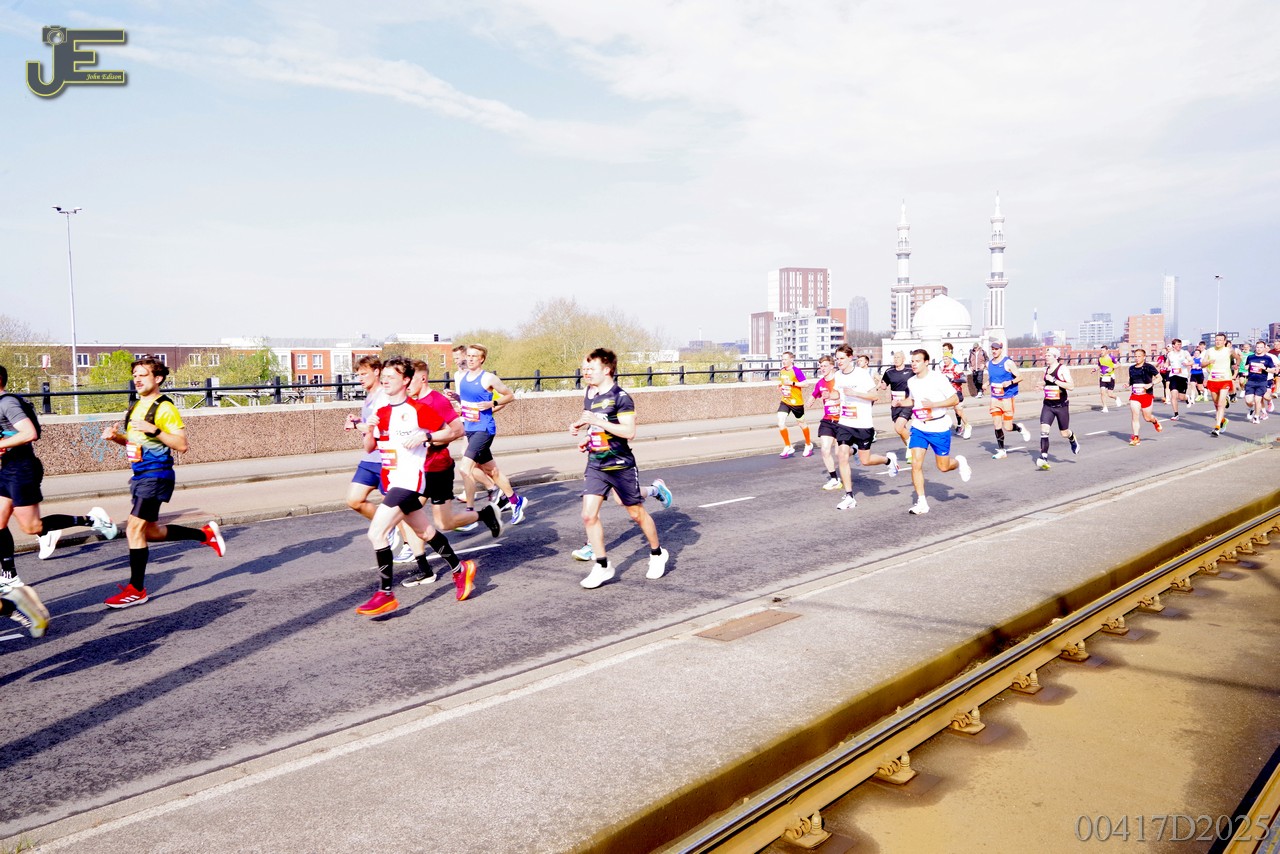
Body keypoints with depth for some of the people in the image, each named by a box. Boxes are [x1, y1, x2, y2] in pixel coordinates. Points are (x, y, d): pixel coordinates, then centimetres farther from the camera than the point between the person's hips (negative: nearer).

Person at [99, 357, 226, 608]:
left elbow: (182, 445, -18)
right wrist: (116, 436, 5)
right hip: (140, 475, 10)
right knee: (149, 531, 15)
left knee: (134, 527, -10)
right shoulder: (137, 406, 14)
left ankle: (136, 590, -1)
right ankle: (206, 534, 29)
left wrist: (155, 430, -28)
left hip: (156, 475, -10)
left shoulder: (164, 408, -12)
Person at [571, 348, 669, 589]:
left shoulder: (620, 397, -15)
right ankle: (602, 566, 4)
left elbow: (630, 432, -24)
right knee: (588, 515, -7)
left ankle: (657, 553, 32)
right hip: (595, 465, 6)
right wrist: (579, 426, 7)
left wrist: (597, 421, -28)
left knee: (636, 513, 9)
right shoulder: (590, 393, 7)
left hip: (621, 466, -6)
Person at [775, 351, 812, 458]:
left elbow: (805, 384, -19)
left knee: (801, 423, 11)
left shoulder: (796, 371, -15)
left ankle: (808, 445, 35)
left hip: (796, 402, -5)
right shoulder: (781, 371, 6)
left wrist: (792, 383, -24)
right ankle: (788, 447, 3)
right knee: (780, 423, -11)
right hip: (785, 401, 5)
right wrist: (780, 388, 3)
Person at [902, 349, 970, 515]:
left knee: (943, 467, 6)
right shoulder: (911, 382, 3)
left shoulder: (938, 378, -13)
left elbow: (954, 400, -11)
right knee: (916, 464, -11)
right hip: (919, 428, 4)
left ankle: (959, 462, 43)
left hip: (939, 428, -4)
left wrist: (933, 404, -24)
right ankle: (921, 502, -3)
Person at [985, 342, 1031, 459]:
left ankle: (1020, 428, 30)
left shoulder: (1008, 363, -9)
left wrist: (1010, 382, -24)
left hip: (1007, 398, -5)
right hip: (995, 398, 5)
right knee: (997, 425, -1)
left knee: (1007, 427, -4)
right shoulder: (989, 364, 9)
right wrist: (986, 384, 3)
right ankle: (1001, 451, 9)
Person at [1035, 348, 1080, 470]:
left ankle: (1073, 440, 47)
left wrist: (1054, 380, -26)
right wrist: (1042, 386, 9)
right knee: (1044, 431, -14)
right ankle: (1044, 459, -18)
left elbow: (1071, 386, -22)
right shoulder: (1046, 369, 9)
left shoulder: (1063, 369, -11)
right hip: (1048, 406, 5)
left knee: (1064, 433, 10)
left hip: (1061, 406, -4)